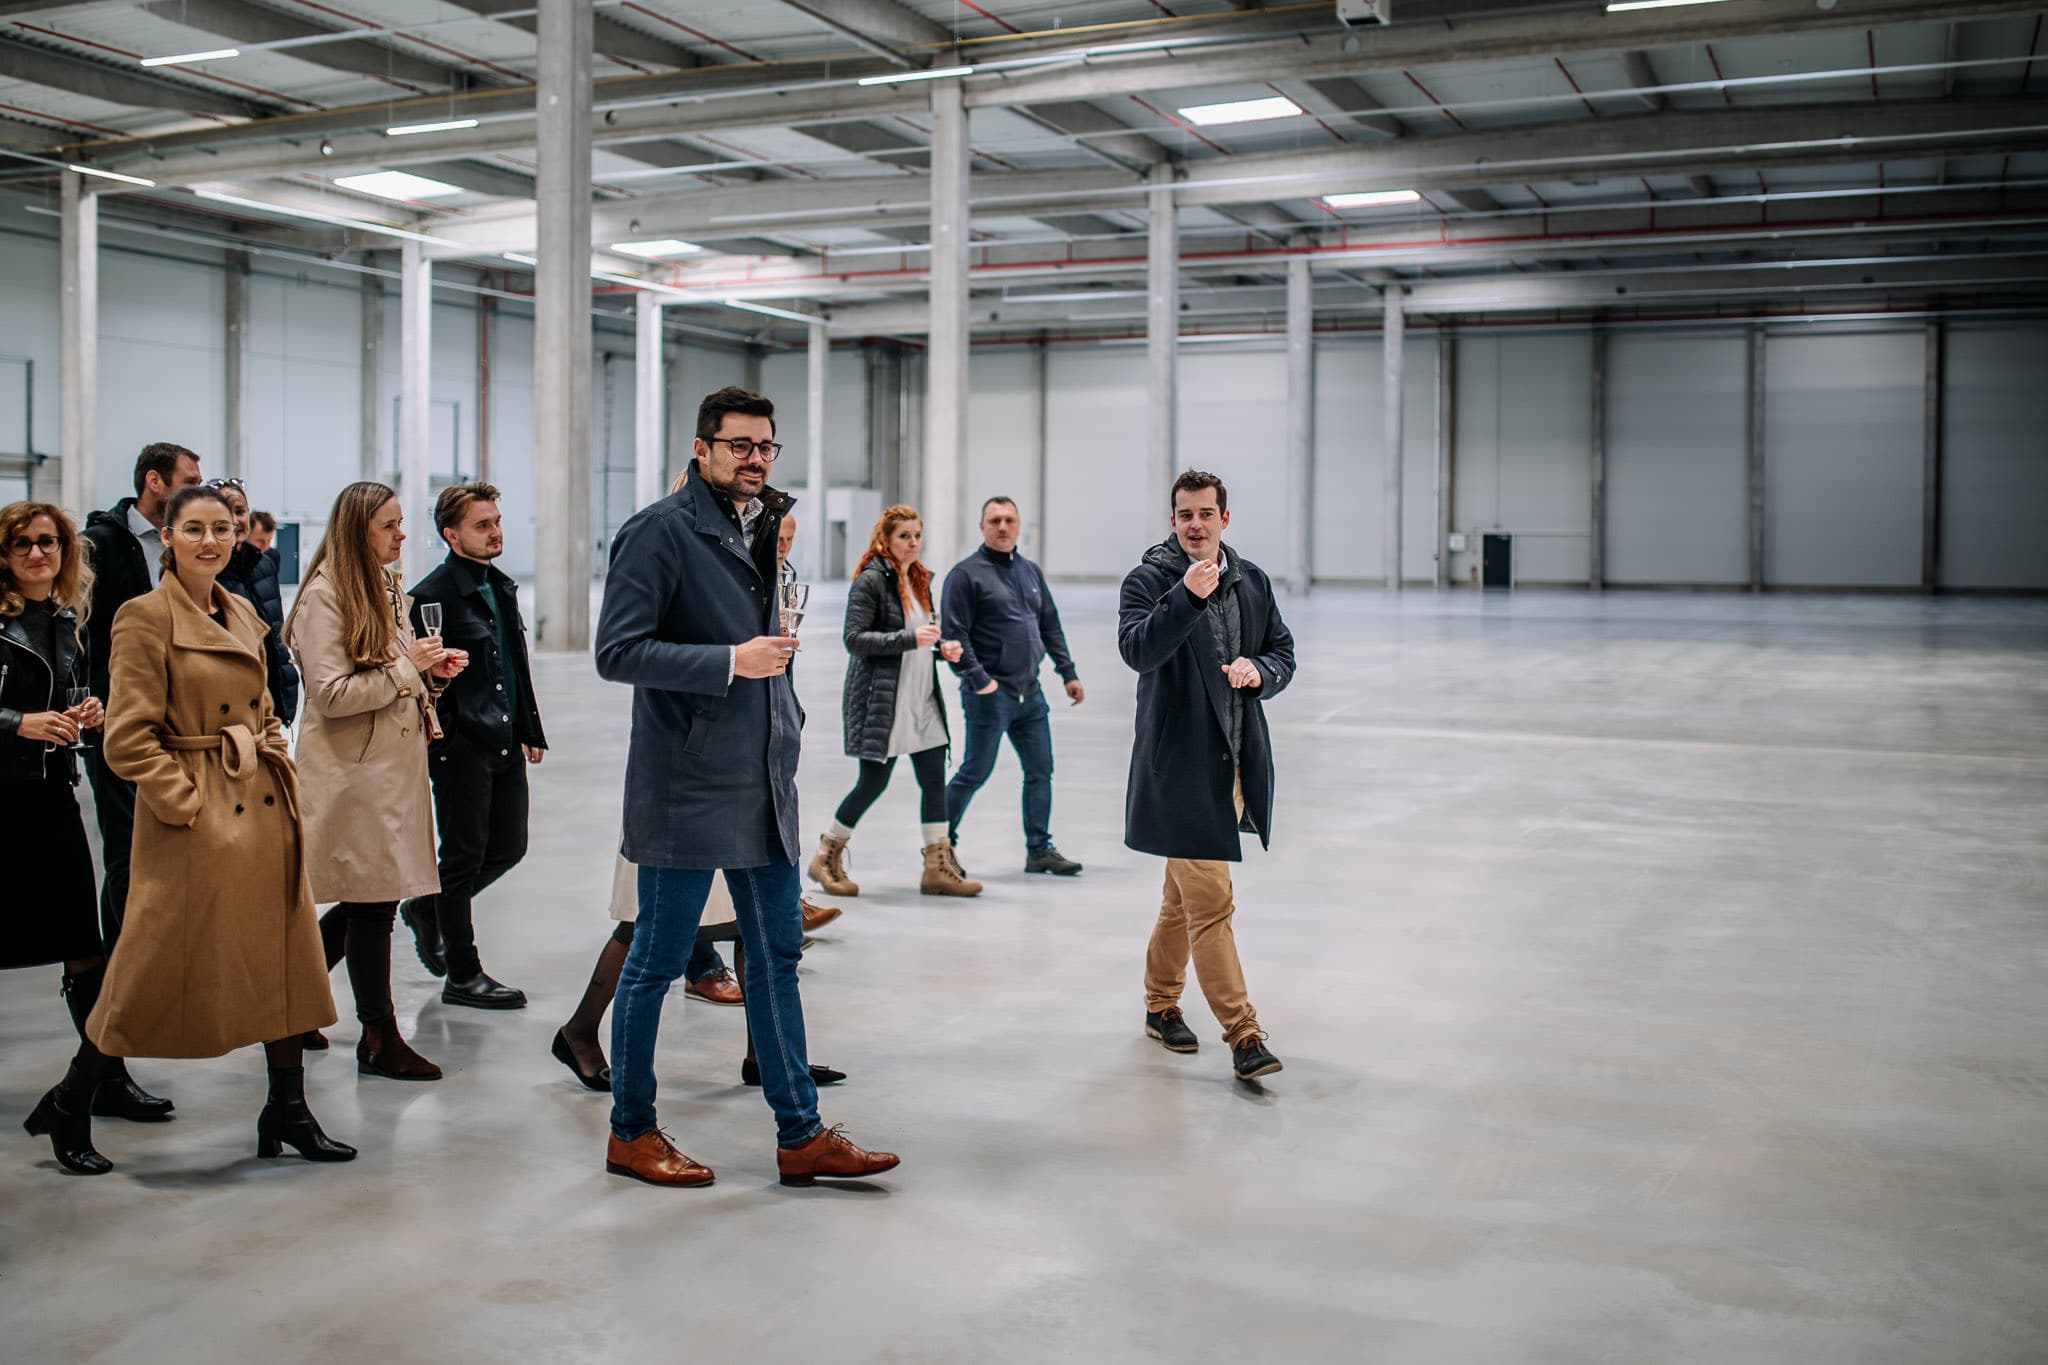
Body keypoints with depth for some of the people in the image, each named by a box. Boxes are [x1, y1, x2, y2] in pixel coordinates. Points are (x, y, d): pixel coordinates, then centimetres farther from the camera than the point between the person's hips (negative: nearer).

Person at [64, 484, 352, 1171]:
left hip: (264, 809, 7)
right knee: (164, 966, 1)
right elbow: (128, 737, -13)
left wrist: (281, 772, 8)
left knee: (285, 955, 8)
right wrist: (187, 802, -15)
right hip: (193, 818, -7)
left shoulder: (242, 614, 12)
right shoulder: (146, 617, -9)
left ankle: (287, 1109, 18)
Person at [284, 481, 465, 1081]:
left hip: (395, 762, 9)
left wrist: (433, 669, 6)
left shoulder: (388, 589, 16)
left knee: (369, 900, 11)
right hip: (353, 769, -9)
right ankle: (379, 1038, 8)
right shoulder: (324, 596, -12)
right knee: (373, 902, -2)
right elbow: (332, 694, -18)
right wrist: (407, 666, -15)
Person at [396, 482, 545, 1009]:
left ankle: (428, 908, 37)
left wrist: (530, 730, 19)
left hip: (506, 743, 8)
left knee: (508, 848, 14)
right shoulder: (433, 595, -12)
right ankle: (463, 975, 14)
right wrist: (437, 743, -17)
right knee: (465, 857, 2)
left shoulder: (502, 586, 14)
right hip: (461, 747, -8)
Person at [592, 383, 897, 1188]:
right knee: (657, 961, 5)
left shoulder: (765, 527, 14)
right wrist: (732, 661, -20)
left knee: (777, 957, 10)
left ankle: (801, 1135, 18)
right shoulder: (659, 532, -10)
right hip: (686, 790, -8)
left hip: (764, 786, 8)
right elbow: (618, 652, -17)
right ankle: (630, 1133, 21)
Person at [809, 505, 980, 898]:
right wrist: (910, 638, -24)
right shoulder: (871, 580, -10)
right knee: (873, 781, -3)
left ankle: (939, 866, 9)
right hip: (881, 699, -8)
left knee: (934, 779, 3)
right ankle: (827, 857, 15)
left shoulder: (920, 579, 15)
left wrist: (941, 648, 4)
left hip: (921, 699, 8)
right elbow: (855, 638, -17)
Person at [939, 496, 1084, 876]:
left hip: (1030, 692, 7)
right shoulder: (966, 574, -6)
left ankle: (1039, 849, 16)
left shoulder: (1031, 572, 14)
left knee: (1040, 771, 7)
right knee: (975, 773, -1)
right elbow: (955, 634, -12)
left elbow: (1051, 626, 19)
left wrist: (1068, 673, 14)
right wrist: (978, 680, -18)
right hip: (989, 694, -6)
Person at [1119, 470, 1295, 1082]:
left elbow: (1284, 652, 17)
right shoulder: (1148, 579, -6)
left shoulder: (1252, 581, 12)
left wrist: (1259, 670, -6)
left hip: (1237, 761, 6)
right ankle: (1243, 1036, -8)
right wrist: (1187, 596, -33)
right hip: (1182, 764, -6)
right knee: (1210, 902, -10)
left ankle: (1161, 1005, 34)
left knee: (1186, 894, 19)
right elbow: (1137, 649, -21)